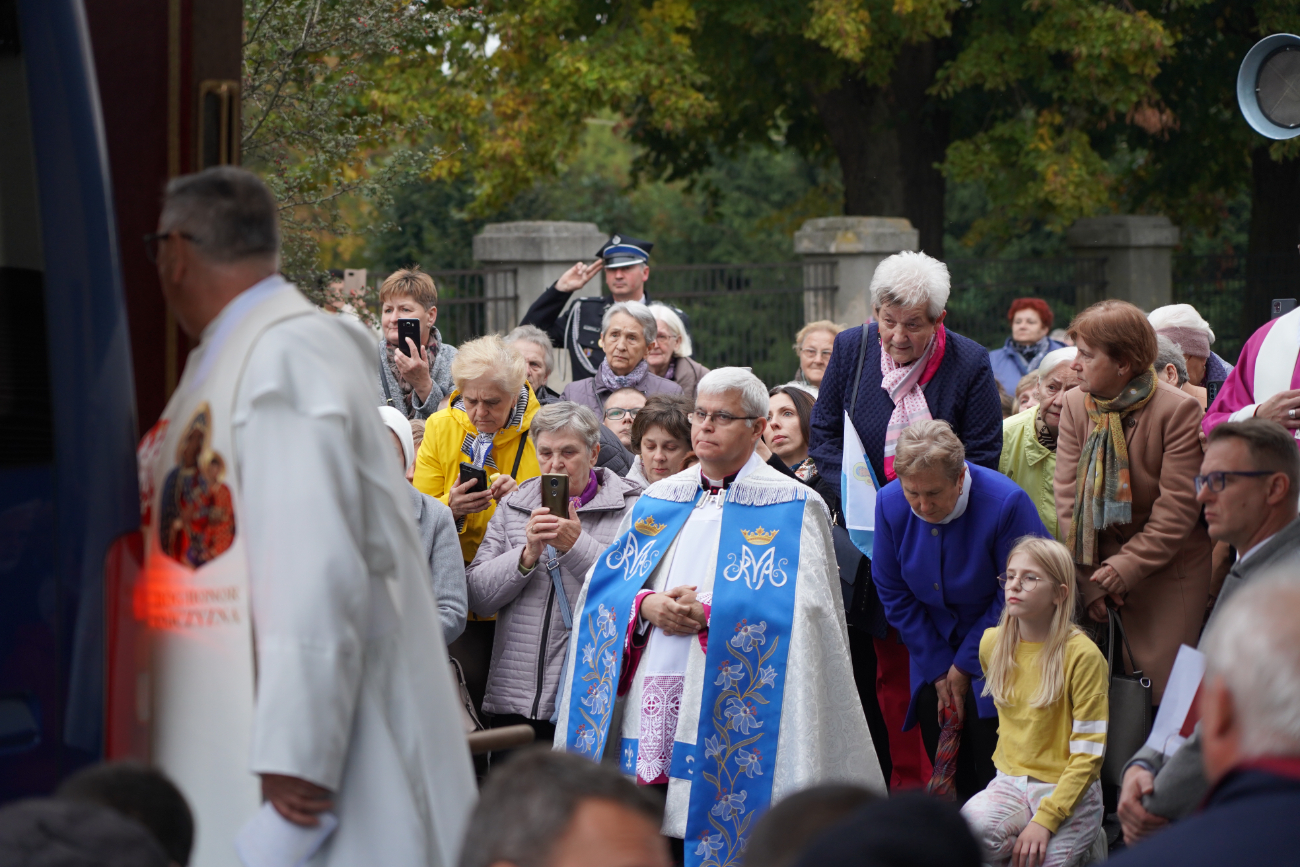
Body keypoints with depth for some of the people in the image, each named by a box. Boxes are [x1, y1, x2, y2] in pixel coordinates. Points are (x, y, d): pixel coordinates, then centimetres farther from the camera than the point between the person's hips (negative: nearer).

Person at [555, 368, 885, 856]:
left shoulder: (791, 508, 0)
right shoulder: (655, 502, 17)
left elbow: (799, 609, -12)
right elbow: (602, 586, 14)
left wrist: (709, 614, -16)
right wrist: (646, 605, -7)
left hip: (732, 711, -5)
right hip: (651, 704, 5)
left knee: (720, 834, -5)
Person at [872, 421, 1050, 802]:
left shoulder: (1006, 503, -25)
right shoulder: (890, 503, -12)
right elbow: (893, 592, -1)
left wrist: (965, 664, -10)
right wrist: (938, 668, -2)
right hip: (933, 648, 4)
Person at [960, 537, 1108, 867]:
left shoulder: (1082, 655, -12)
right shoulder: (992, 643, 6)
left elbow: (1087, 755, -13)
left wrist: (1045, 819, -21)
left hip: (1069, 791, -4)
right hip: (1010, 782, 4)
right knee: (968, 830, -28)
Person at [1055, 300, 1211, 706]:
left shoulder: (1179, 409, -12)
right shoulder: (1075, 405, 3)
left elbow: (1178, 506, -13)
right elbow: (1068, 498, 0)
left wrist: (1128, 566, -16)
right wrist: (1088, 579, -8)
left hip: (1167, 571, -4)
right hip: (1101, 567, 4)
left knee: (1161, 685, -7)